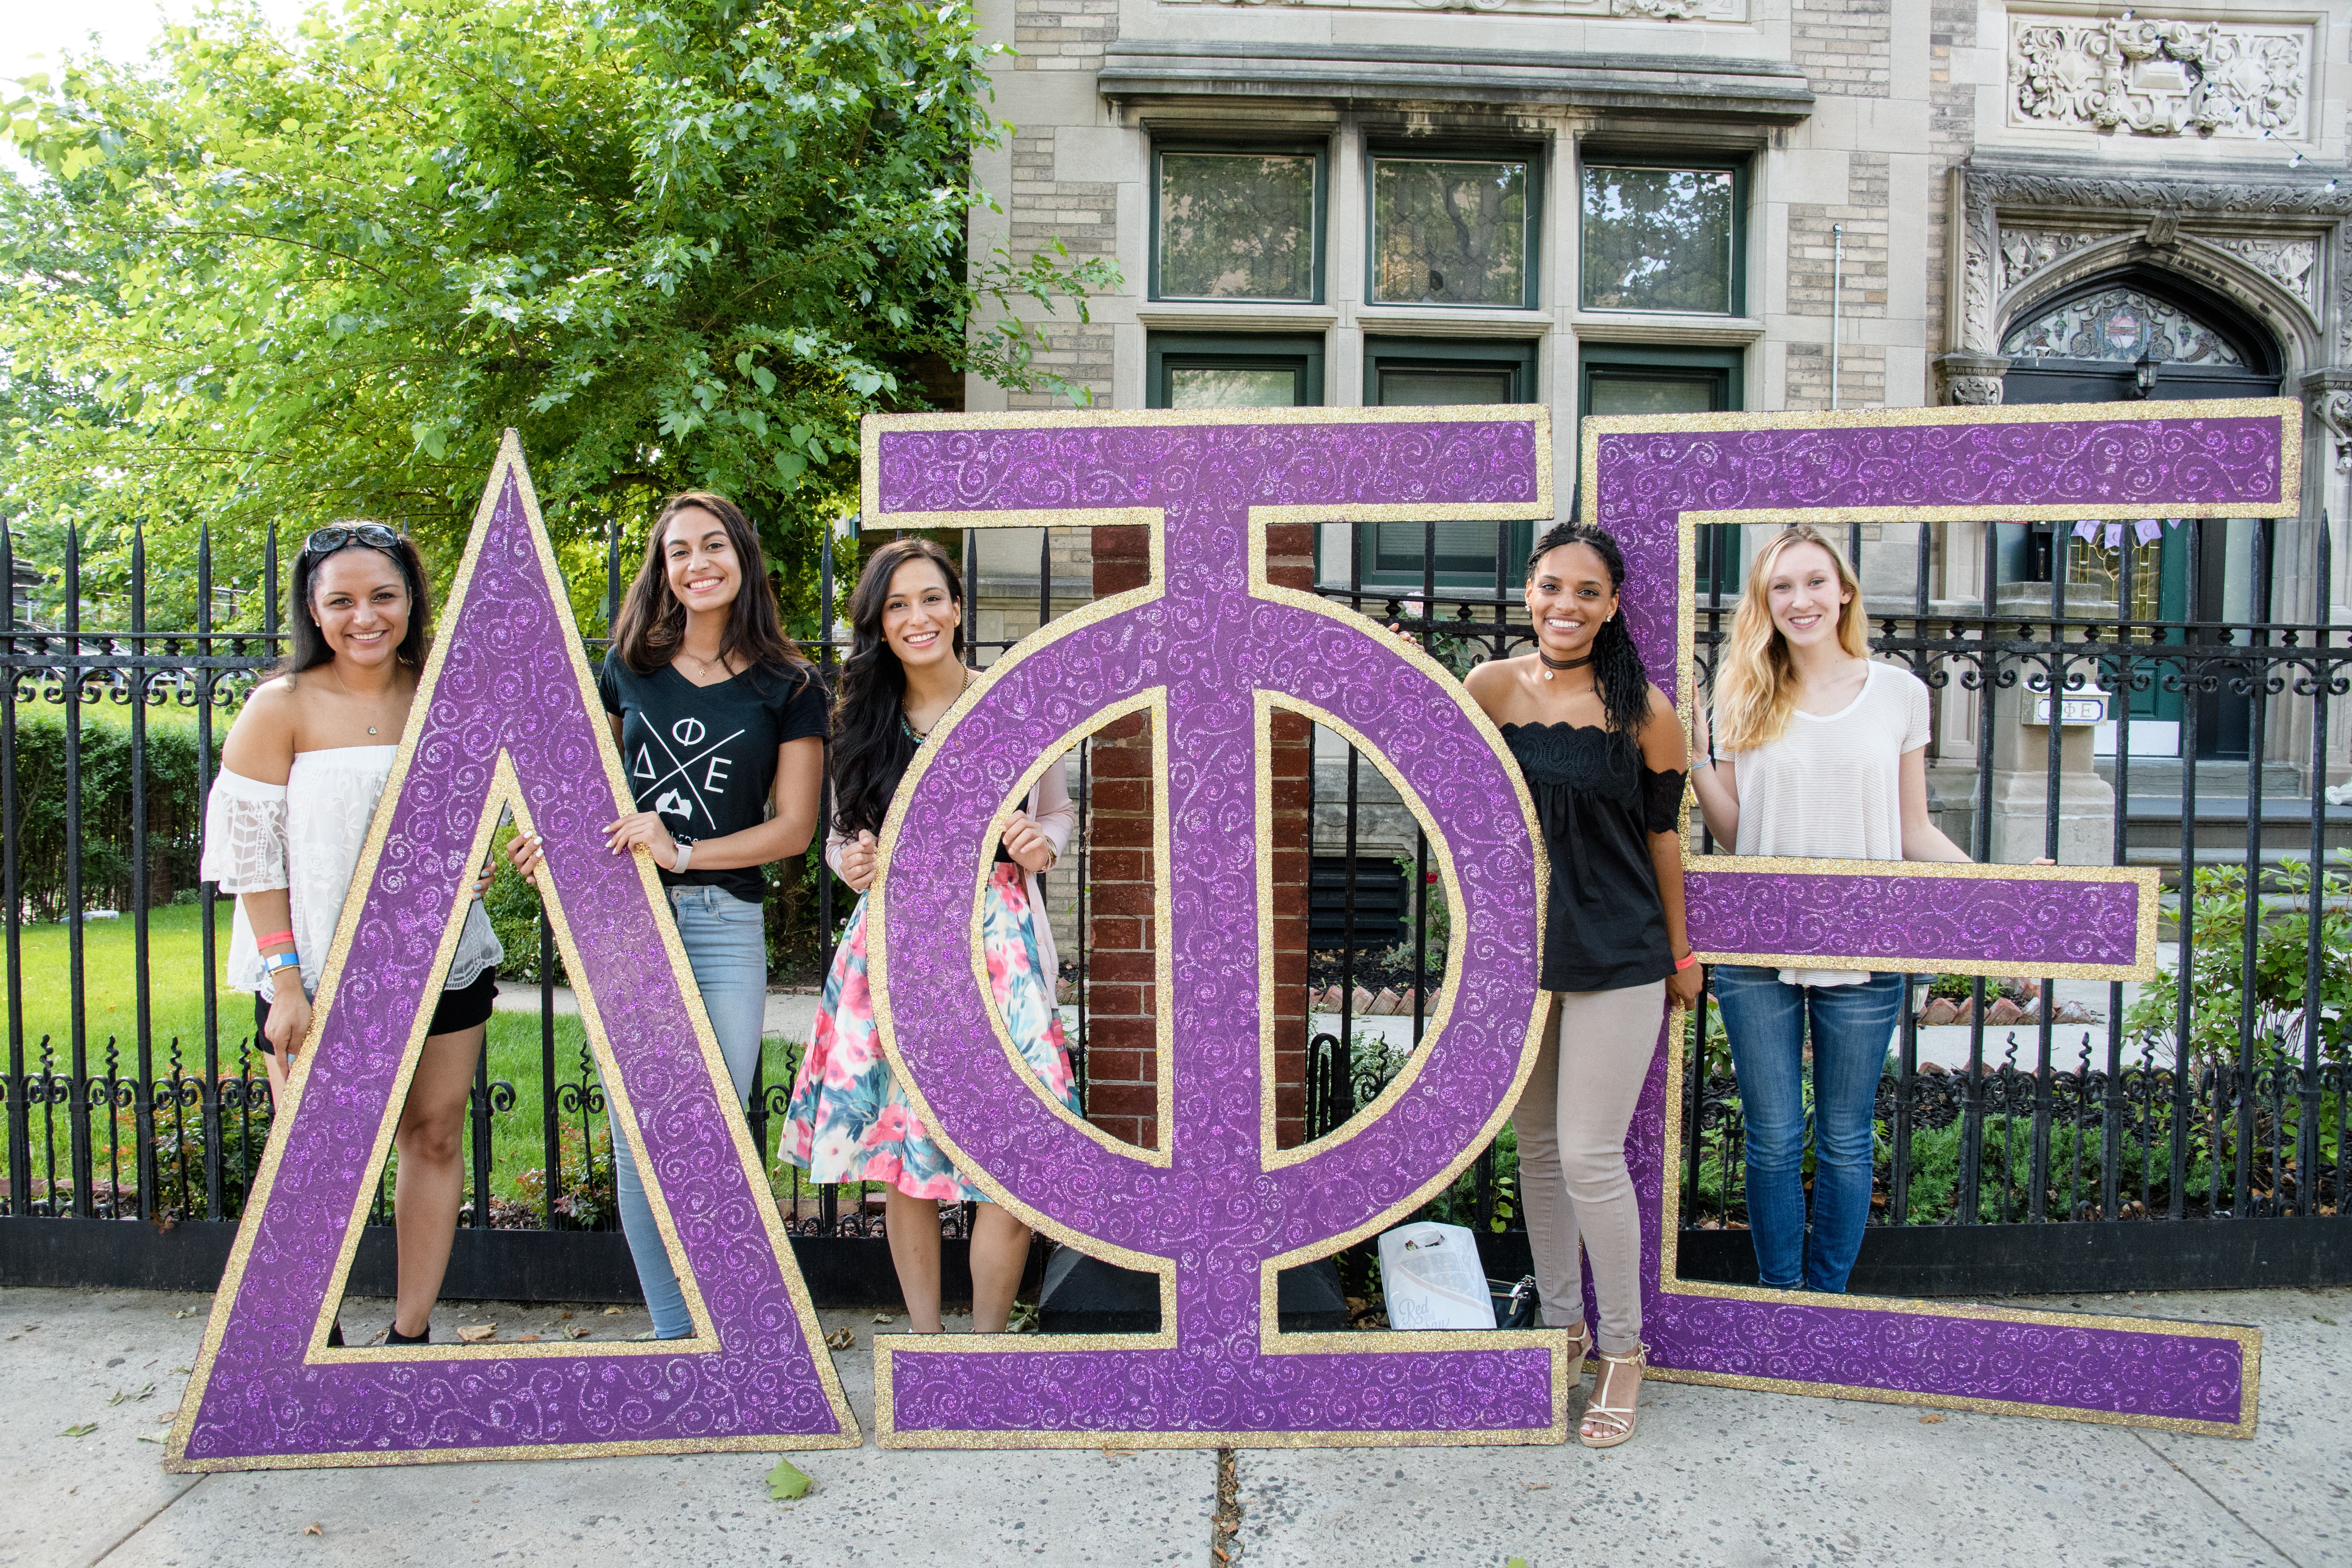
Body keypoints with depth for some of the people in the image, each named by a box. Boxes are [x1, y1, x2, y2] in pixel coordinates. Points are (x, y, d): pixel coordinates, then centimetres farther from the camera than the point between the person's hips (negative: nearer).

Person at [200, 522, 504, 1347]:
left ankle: (411, 1335, 20)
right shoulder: (281, 706, -7)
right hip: (319, 971, -3)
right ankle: (315, 1341, 21)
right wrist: (284, 978, -12)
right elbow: (249, 849, -7)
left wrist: (473, 863, -2)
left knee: (435, 1136, 6)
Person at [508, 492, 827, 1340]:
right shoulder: (629, 665, 9)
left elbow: (793, 827, -2)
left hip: (726, 925, -2)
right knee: (636, 1140, 6)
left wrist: (683, 853, -13)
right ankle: (673, 1331, 21)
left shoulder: (790, 687, 1)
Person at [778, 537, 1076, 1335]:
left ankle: (987, 1338, 13)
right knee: (901, 1153, 6)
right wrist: (849, 864, -5)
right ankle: (924, 1337, 23)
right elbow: (842, 831, 17)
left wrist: (1042, 846, -8)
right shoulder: (863, 721, 7)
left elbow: (1059, 810, 14)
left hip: (998, 940, -2)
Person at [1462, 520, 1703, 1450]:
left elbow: (1663, 835, 2)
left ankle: (1623, 1352, 19)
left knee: (1591, 1157, -2)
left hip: (1617, 956, -3)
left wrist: (1680, 953, 8)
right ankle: (1558, 1321, 33)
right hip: (1516, 947, 3)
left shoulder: (1644, 709, -6)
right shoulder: (1493, 687, -1)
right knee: (1536, 1146, 14)